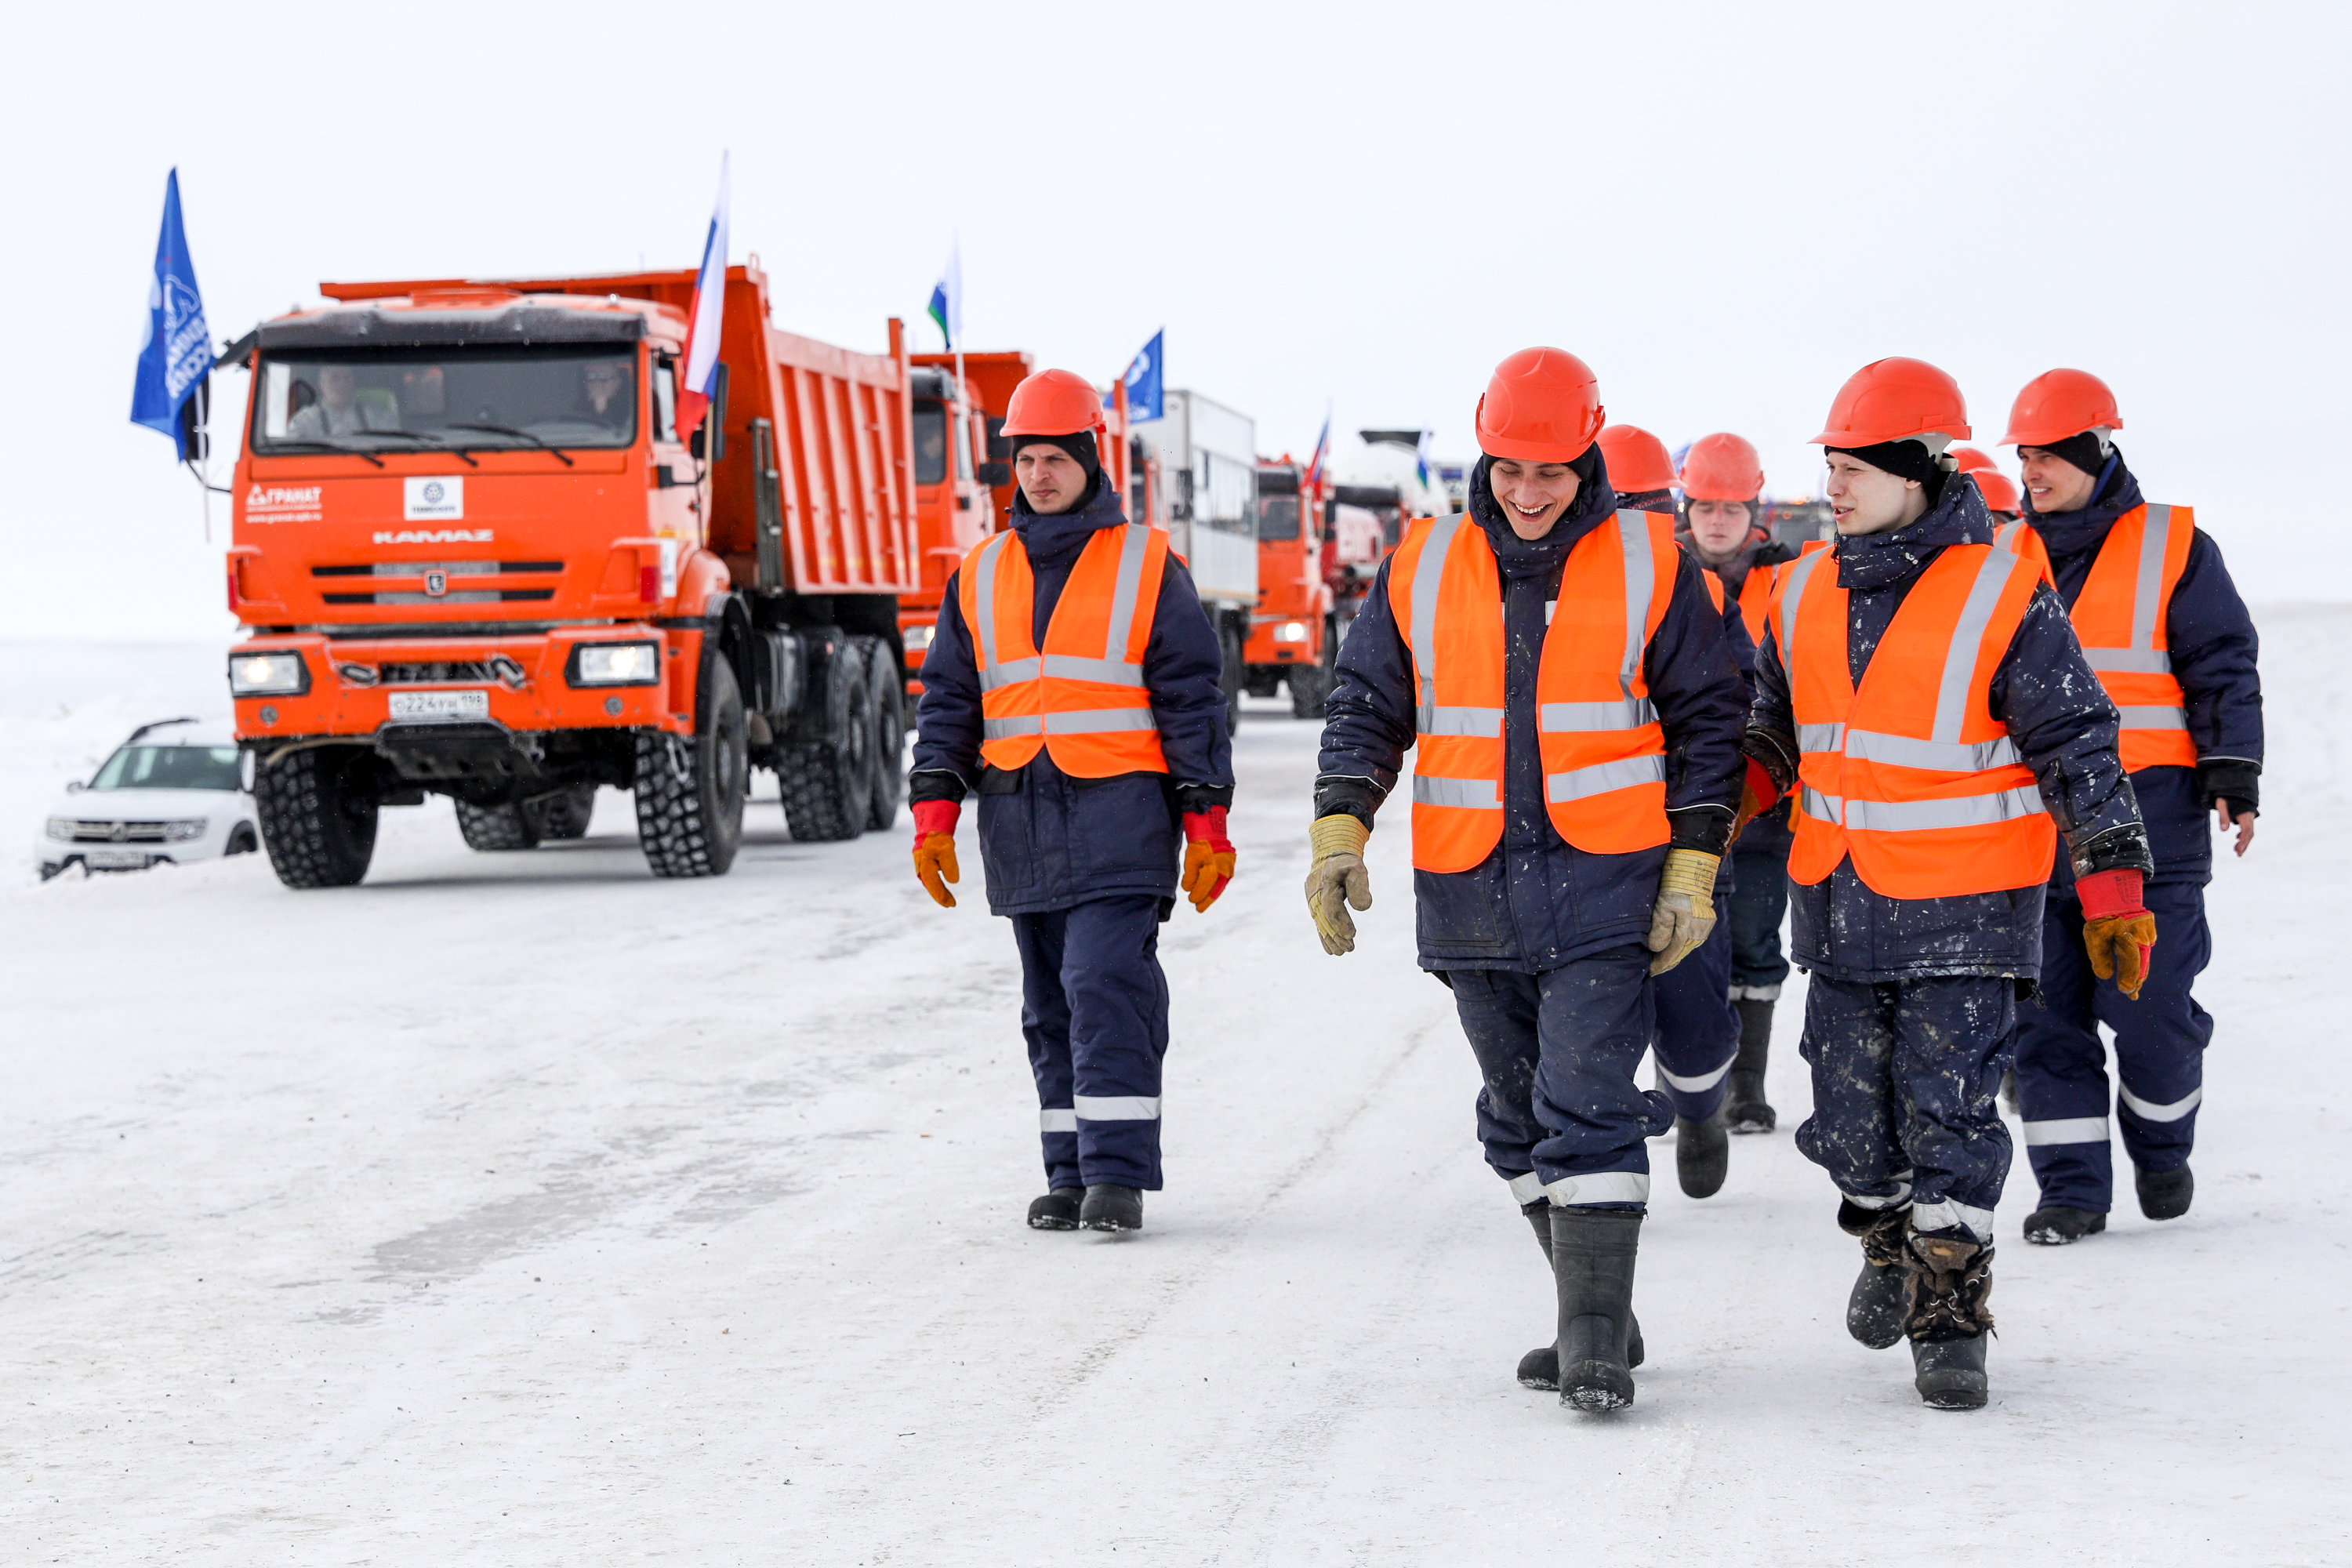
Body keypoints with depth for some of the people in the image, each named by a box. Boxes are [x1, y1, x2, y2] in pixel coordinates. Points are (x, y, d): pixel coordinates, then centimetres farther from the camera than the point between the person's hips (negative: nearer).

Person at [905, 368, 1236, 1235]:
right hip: (1019, 821, 4)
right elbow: (948, 700, 14)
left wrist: (1207, 823, -4)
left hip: (1117, 810, -4)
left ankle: (1118, 1172, -12)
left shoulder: (1146, 568, 2)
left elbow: (1193, 697, 1)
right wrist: (934, 816, 3)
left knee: (1106, 988, -14)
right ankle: (1070, 1175, 11)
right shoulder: (980, 577, 13)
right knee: (1050, 1004, 7)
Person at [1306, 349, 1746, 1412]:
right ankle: (1593, 1318, 23)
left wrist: (1692, 872, -3)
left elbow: (1707, 718, 3)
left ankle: (1597, 1343, -10)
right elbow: (1368, 706, 10)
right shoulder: (1422, 570, 6)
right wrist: (1339, 829, -5)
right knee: (1521, 1120, 11)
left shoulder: (1648, 568, -1)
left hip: (1603, 886, -4)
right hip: (1471, 895, 4)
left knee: (1587, 1112, -12)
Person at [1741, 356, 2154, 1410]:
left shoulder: (2004, 601, -12)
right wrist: (1725, 801, 2)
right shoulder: (1805, 595, 5)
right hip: (1840, 906, 5)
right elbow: (1777, 726, 20)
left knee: (1948, 1116, -5)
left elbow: (2078, 749, -8)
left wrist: (2113, 889, -11)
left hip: (1964, 915, -5)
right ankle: (1891, 1246, 37)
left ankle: (1951, 1318, 5)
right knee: (1849, 1113, 10)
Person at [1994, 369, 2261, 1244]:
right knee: (2047, 1013, 1)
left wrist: (2232, 775, -8)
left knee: (2149, 1003, -3)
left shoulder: (2173, 549, 1)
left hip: (2147, 820, -4)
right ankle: (2072, 1185, 8)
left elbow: (2223, 669, 2)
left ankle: (2162, 1148, 22)